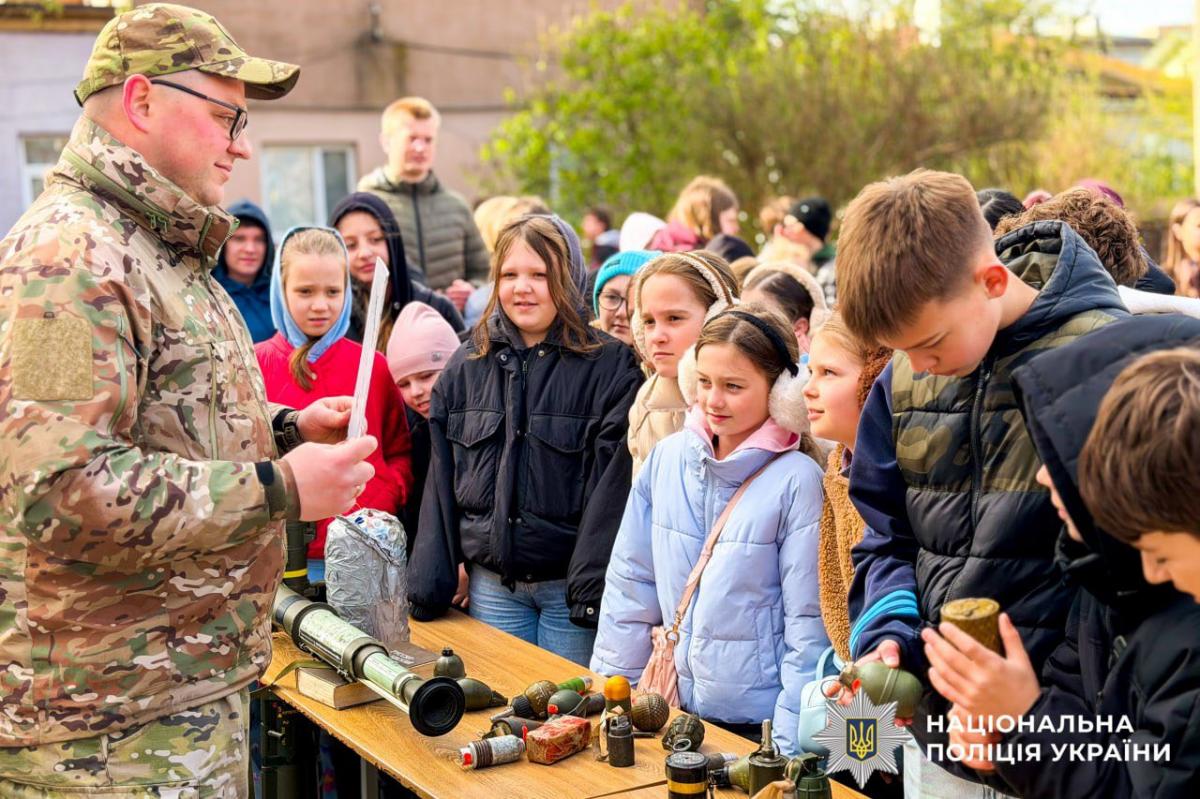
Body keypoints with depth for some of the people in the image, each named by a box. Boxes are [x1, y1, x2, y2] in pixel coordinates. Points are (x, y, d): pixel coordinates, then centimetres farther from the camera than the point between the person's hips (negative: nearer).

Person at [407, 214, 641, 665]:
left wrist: (594, 580, -17)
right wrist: (429, 584, 3)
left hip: (569, 583, -4)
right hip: (491, 585, 4)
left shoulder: (609, 366, -5)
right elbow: (441, 480, 8)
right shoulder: (465, 368, 7)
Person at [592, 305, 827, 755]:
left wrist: (791, 749, -14)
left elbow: (808, 621, -13)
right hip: (679, 710, 4)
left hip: (758, 717, -4)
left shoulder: (796, 480, -14)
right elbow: (630, 583, 5)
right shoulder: (667, 458, -3)